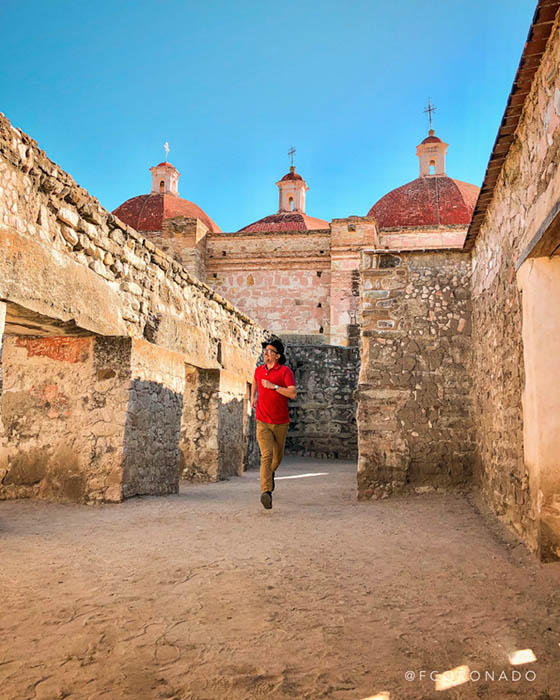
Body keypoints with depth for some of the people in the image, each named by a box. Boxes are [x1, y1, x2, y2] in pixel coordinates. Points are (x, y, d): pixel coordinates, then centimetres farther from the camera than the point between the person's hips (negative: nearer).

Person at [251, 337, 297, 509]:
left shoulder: (285, 371, -8)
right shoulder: (259, 370, 6)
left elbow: (293, 394, -19)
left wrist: (273, 386, -21)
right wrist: (253, 397, 23)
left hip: (281, 422, -1)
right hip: (262, 422, 1)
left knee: (278, 456, 17)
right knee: (266, 455, -17)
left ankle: (271, 472, 50)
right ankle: (266, 492, -26)